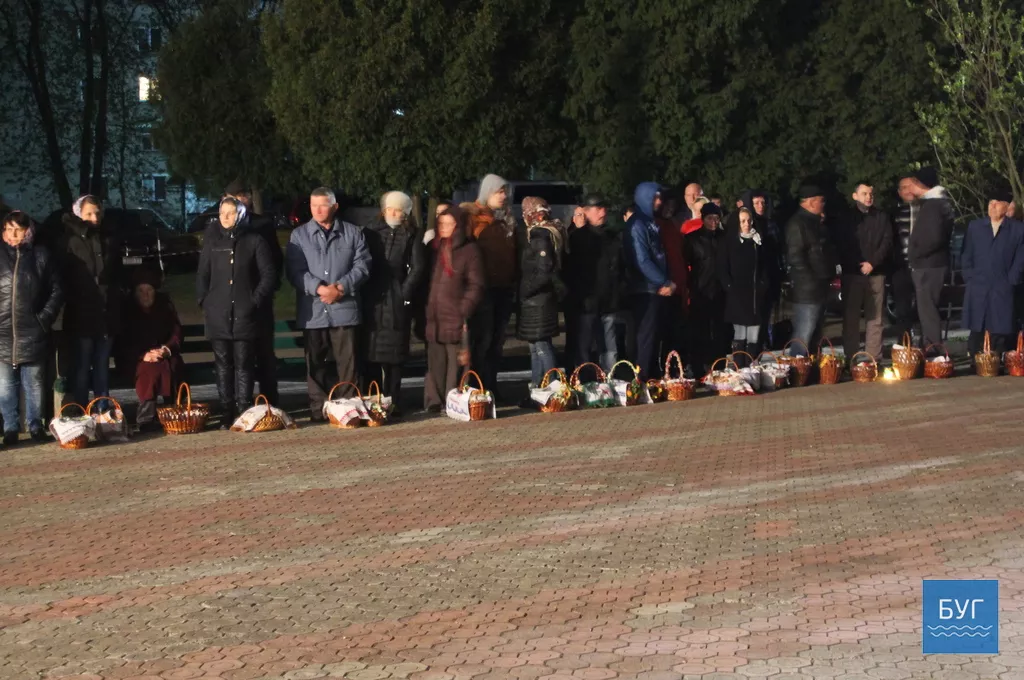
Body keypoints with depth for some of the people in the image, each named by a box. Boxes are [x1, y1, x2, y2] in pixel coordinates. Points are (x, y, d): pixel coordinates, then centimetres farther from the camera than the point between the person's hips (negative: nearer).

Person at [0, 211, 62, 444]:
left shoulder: (41, 255, 3)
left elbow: (56, 290, 6)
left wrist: (45, 318, -2)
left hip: (32, 332, -1)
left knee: (34, 383, 6)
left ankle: (35, 425, 15)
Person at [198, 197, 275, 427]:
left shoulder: (254, 241, 1)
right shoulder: (212, 241, 10)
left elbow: (268, 274, 1)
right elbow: (202, 275, 13)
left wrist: (256, 301, -6)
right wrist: (204, 301, 2)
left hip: (245, 314, -3)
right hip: (218, 313, 3)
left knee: (243, 364, -1)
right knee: (223, 364, 4)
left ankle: (244, 411, 3)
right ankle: (227, 412, 8)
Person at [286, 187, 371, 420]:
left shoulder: (352, 233, 9)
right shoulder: (299, 235, 9)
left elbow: (362, 266, 2)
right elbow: (295, 270, -1)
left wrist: (341, 287, -12)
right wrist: (318, 288, -15)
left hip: (344, 308, -1)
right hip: (312, 310, 1)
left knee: (347, 361, -1)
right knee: (315, 362, 5)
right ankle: (317, 409, 11)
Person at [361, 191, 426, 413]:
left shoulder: (411, 235, 5)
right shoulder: (370, 231, 8)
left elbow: (418, 268, 2)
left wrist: (405, 293, -3)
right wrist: (363, 292, -2)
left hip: (396, 302, -1)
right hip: (371, 301, 1)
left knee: (393, 355, 1)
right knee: (370, 353, 1)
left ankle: (392, 402, 5)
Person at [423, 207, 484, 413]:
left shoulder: (469, 250, -1)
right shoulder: (434, 248, 15)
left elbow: (477, 286, -4)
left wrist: (465, 312, -11)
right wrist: (424, 310, 9)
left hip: (457, 317, -4)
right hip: (434, 317, 5)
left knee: (456, 363, -4)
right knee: (435, 362, 6)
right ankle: (434, 402, 10)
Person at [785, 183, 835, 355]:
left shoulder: (815, 222, 17)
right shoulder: (797, 223, -14)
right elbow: (795, 256, -20)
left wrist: (830, 275, 14)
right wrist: (811, 280, -19)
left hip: (819, 288, 10)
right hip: (807, 289, -10)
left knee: (814, 334, 16)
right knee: (804, 336, -10)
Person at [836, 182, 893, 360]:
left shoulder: (882, 218, 11)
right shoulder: (846, 219, 9)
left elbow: (887, 243, 3)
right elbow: (841, 246, 4)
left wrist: (872, 263, -10)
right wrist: (857, 265, -8)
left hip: (876, 273, 1)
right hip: (852, 273, 0)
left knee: (875, 317, -1)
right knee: (850, 317, -2)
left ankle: (874, 357, 0)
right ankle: (850, 357, 2)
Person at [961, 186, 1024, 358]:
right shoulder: (974, 227, 12)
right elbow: (967, 256, 12)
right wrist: (969, 277, 2)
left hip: (1003, 290, -2)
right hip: (977, 289, 2)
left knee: (1000, 333, -2)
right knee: (976, 331, 3)